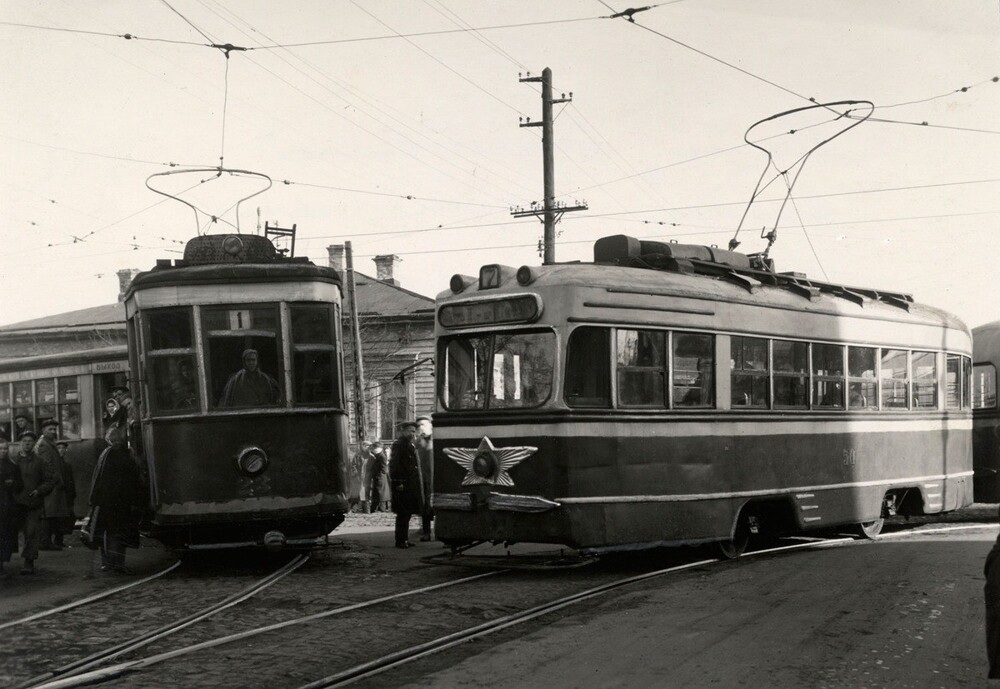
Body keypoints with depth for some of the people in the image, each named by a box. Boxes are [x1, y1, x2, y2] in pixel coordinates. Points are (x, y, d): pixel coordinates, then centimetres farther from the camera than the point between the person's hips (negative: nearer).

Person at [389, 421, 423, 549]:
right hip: (403, 485, -9)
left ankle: (404, 539, 17)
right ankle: (400, 540, -3)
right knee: (403, 514, -7)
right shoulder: (398, 445, -10)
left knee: (407, 514, 12)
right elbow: (394, 465, -16)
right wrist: (398, 483, -20)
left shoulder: (411, 445, 17)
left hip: (411, 485, 9)